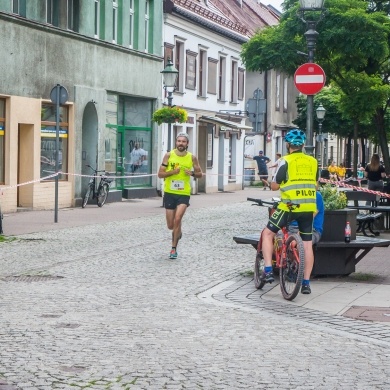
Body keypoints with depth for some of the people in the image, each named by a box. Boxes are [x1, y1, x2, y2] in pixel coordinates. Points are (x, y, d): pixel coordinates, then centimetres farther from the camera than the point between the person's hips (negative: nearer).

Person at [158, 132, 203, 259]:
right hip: (169, 193, 1)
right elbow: (160, 174, -2)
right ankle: (178, 233, 45)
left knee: (177, 219, -21)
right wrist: (172, 172, -19)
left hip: (184, 193, -1)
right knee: (170, 226, 7)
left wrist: (192, 173, -12)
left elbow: (200, 174, 10)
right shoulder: (169, 155, -3)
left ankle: (174, 248, -9)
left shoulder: (192, 158, 0)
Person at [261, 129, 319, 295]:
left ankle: (268, 271, 0)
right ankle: (306, 282, 11)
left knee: (267, 234, 10)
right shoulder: (313, 162, 9)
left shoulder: (286, 161, -5)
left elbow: (274, 186, -1)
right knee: (307, 244, 10)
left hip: (289, 206, -4)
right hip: (309, 207, 4)